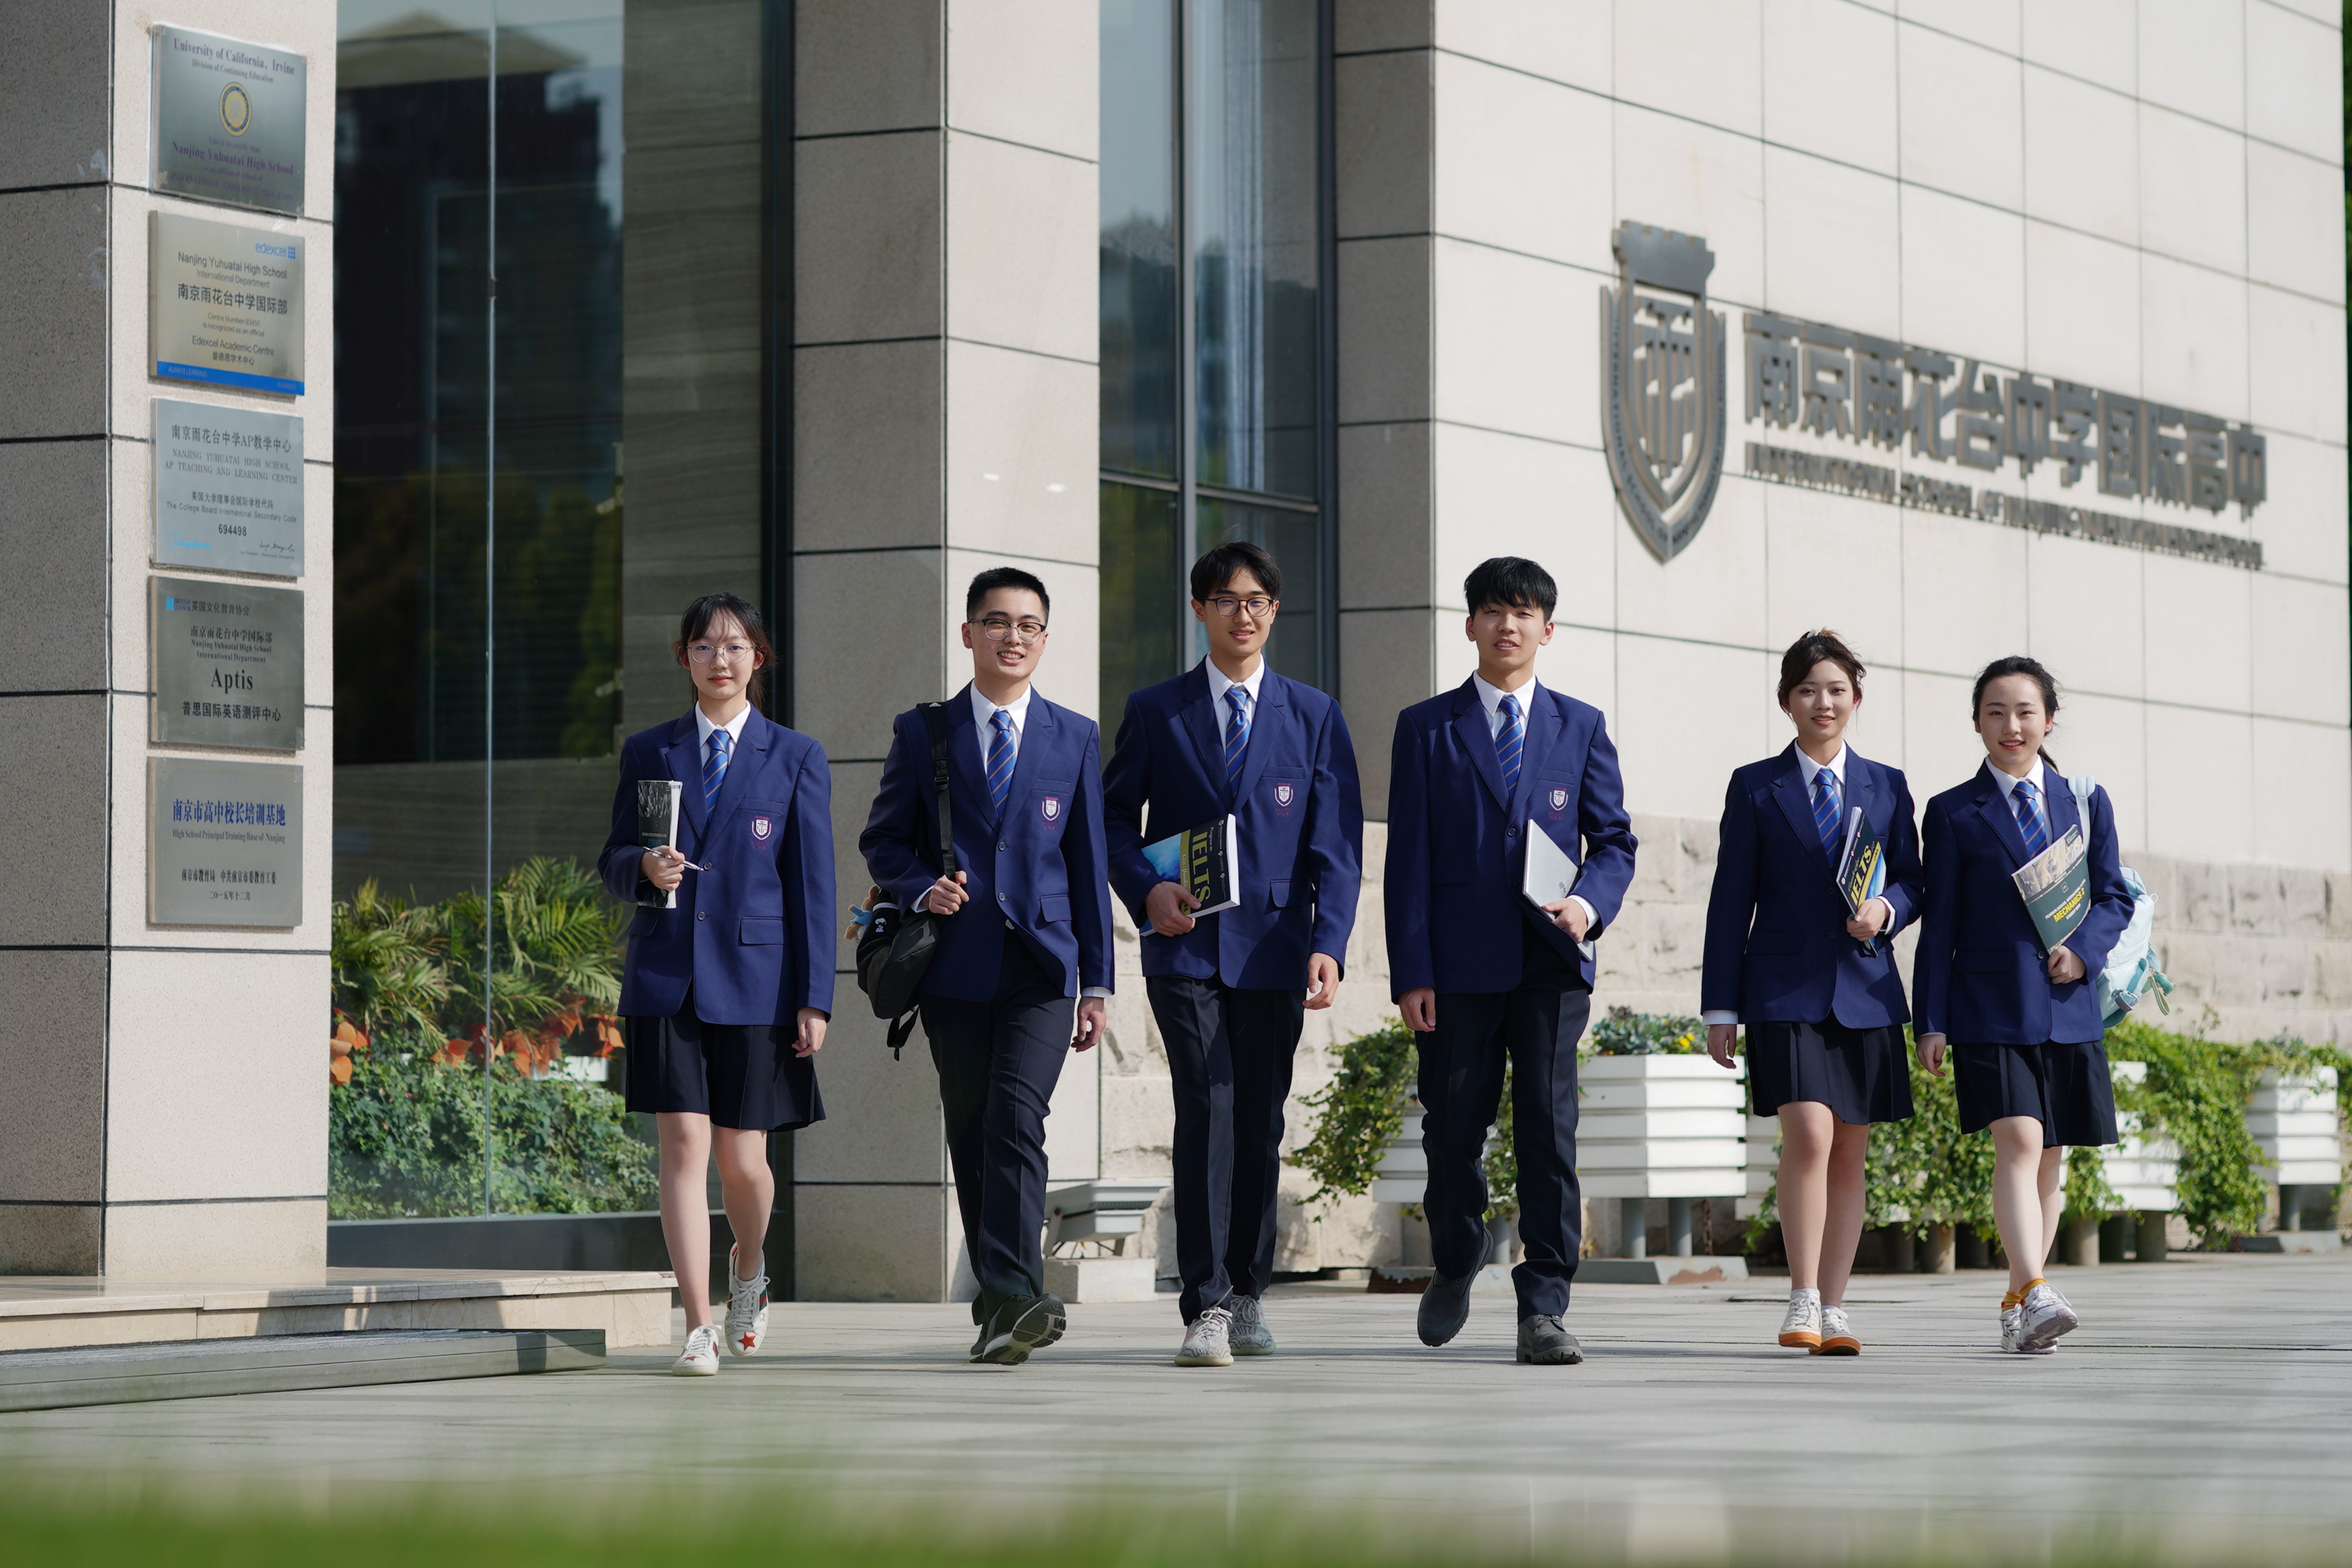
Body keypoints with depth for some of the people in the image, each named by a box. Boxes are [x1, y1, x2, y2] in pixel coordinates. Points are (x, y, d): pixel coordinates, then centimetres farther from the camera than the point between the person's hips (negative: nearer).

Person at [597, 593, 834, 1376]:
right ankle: (699, 1328, -8)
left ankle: (748, 1270, 36)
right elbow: (612, 860, 14)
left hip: (754, 978, -1)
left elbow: (813, 884, 2)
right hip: (666, 976, 1)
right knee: (683, 1143, -9)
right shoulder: (649, 752, 9)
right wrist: (644, 869, -11)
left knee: (741, 1157, 4)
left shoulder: (795, 758, 4)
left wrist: (814, 998, -3)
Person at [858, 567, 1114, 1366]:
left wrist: (1097, 982, 7)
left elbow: (1089, 862, 10)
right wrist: (922, 887, -10)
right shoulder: (922, 733, 8)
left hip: (1041, 967, -1)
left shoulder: (1074, 738, 10)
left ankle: (1012, 1299, -24)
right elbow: (883, 837, 12)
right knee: (970, 1136, 4)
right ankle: (1004, 1301, 14)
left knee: (1015, 1120, -17)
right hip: (956, 963, 1)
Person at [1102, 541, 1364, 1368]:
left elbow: (1336, 843, 4)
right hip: (1185, 945, -2)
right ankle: (1206, 1308, -15)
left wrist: (1328, 944, -8)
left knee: (1262, 1123, 6)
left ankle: (1247, 1293, 22)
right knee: (1206, 1112, -13)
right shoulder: (1155, 711, 7)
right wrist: (1146, 890, -8)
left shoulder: (1314, 715, 8)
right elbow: (1114, 816, 12)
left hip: (1273, 948, 2)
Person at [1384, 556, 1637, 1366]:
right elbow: (1408, 858, 3)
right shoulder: (1427, 729, 7)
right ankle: (1455, 1269, 31)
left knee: (1549, 1128, -8)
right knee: (1453, 1130, 5)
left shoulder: (1580, 727, 11)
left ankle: (1543, 1309, -7)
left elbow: (1614, 839, 12)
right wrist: (1411, 971, -5)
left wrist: (1590, 903, -10)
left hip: (1550, 963, 0)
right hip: (1459, 963, 0)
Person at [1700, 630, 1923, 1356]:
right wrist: (1721, 1007, 0)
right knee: (1808, 1135, -18)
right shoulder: (1756, 787, 5)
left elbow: (1911, 881, 13)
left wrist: (1885, 911, -11)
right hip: (1786, 989, -3)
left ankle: (1834, 1311, 11)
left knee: (1849, 1156, 4)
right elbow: (1731, 900, 4)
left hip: (1864, 990, 3)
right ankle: (1803, 1301, -12)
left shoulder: (1887, 786, 12)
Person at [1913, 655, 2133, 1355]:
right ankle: (2035, 1296, -29)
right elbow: (1939, 924, 3)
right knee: (2018, 1143, -18)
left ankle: (2016, 1304, 16)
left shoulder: (2086, 802, 12)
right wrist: (1930, 1022, -2)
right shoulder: (1953, 813, 5)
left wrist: (2084, 948, -10)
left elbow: (2115, 898, 11)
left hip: (2068, 1009, 3)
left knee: (2050, 1162, 7)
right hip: (1992, 1009, -3)